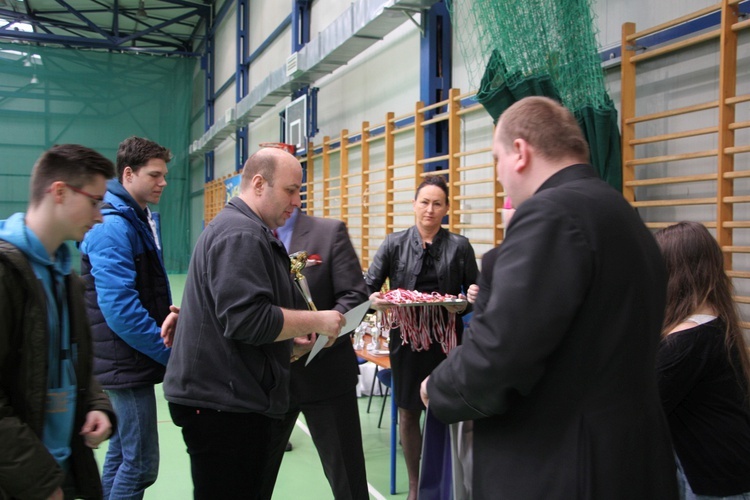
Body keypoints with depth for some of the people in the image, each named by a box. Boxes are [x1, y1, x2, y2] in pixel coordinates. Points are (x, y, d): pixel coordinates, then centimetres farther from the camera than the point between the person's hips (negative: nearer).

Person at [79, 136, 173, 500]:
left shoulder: (143, 220, 11)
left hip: (129, 360, 10)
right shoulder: (113, 227, -18)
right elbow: (120, 309, -24)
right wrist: (171, 352, -17)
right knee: (141, 464, -3)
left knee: (122, 451, 19)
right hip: (127, 363, -10)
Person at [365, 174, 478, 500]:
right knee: (408, 412, 10)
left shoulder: (459, 247, 0)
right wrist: (374, 299, -23)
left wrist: (463, 305, -17)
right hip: (406, 338, 1)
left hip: (446, 339, -1)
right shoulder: (395, 244, 1)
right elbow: (367, 286, -2)